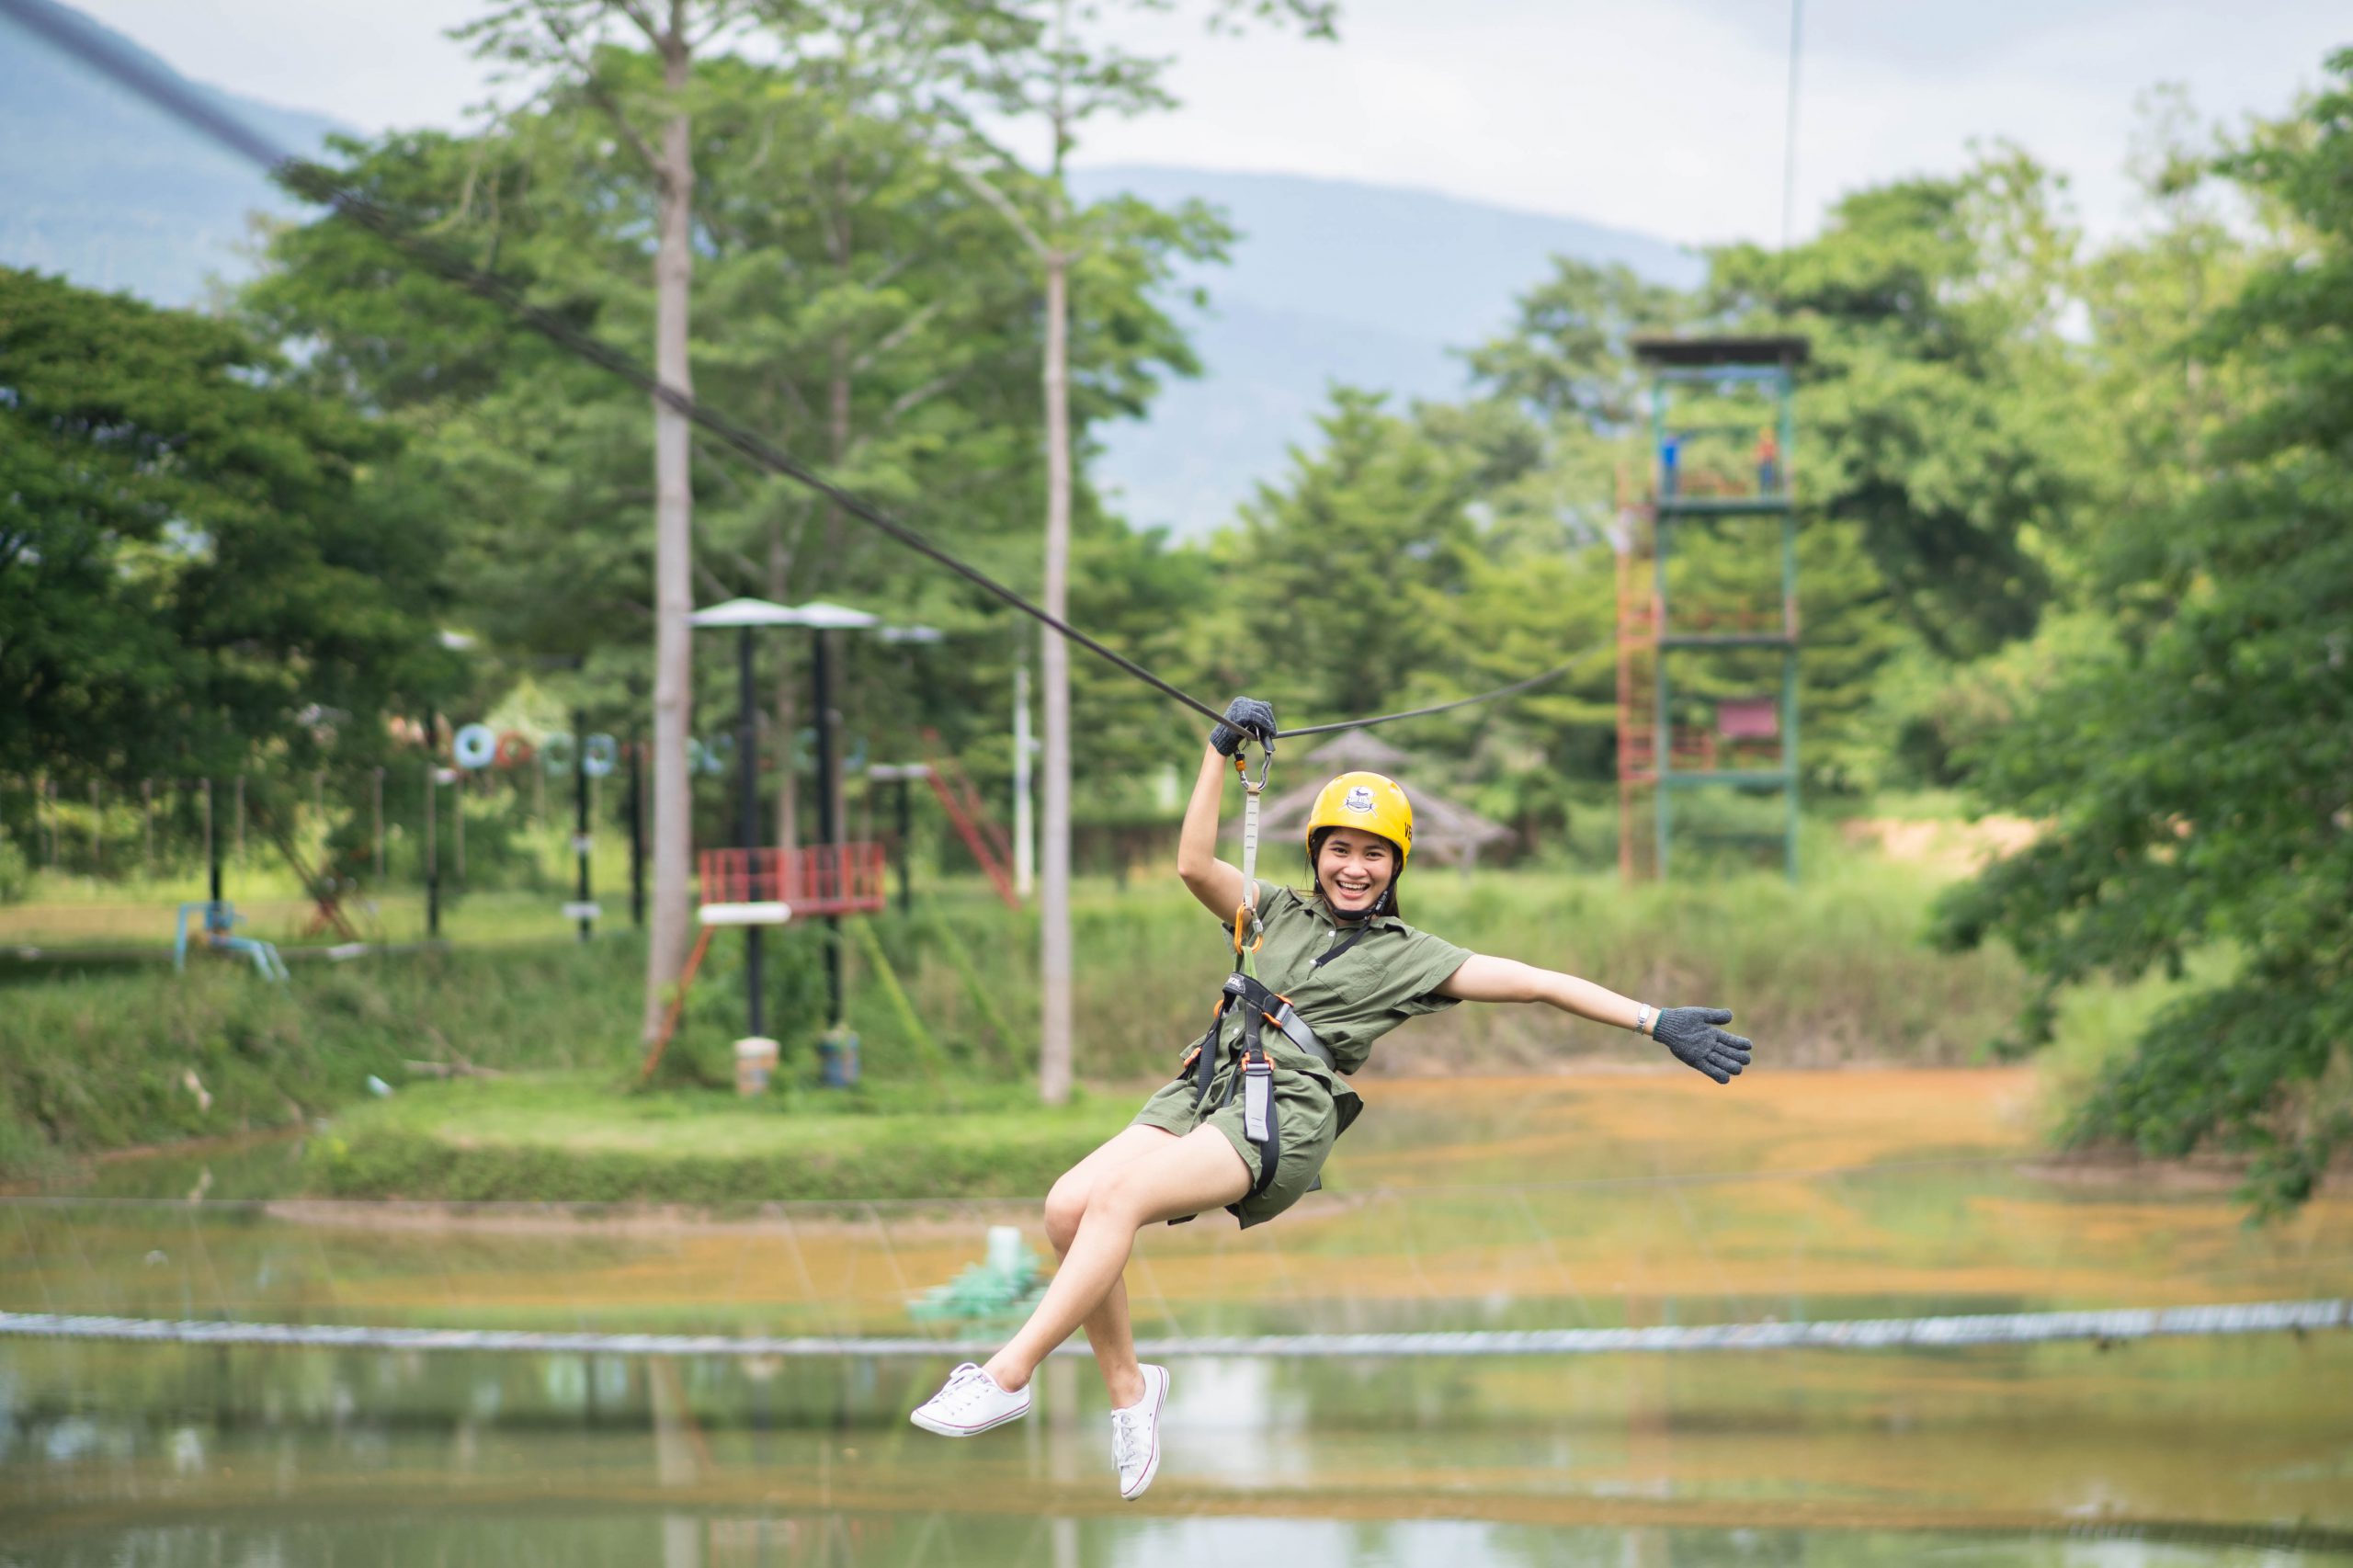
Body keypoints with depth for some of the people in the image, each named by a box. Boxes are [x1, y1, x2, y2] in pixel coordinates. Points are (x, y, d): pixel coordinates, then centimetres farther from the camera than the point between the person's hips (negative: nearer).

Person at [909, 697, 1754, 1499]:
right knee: (1070, 1204, -19)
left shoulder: (1409, 957, 13)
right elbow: (1194, 864, 10)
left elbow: (1537, 983, 7)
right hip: (1206, 1092, 5)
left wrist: (1656, 1021, 0)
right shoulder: (1275, 913, 24)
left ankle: (1008, 1377, -27)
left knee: (1118, 1197, -28)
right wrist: (1221, 753, 4)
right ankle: (1127, 1386, -1)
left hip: (1287, 1115, -5)